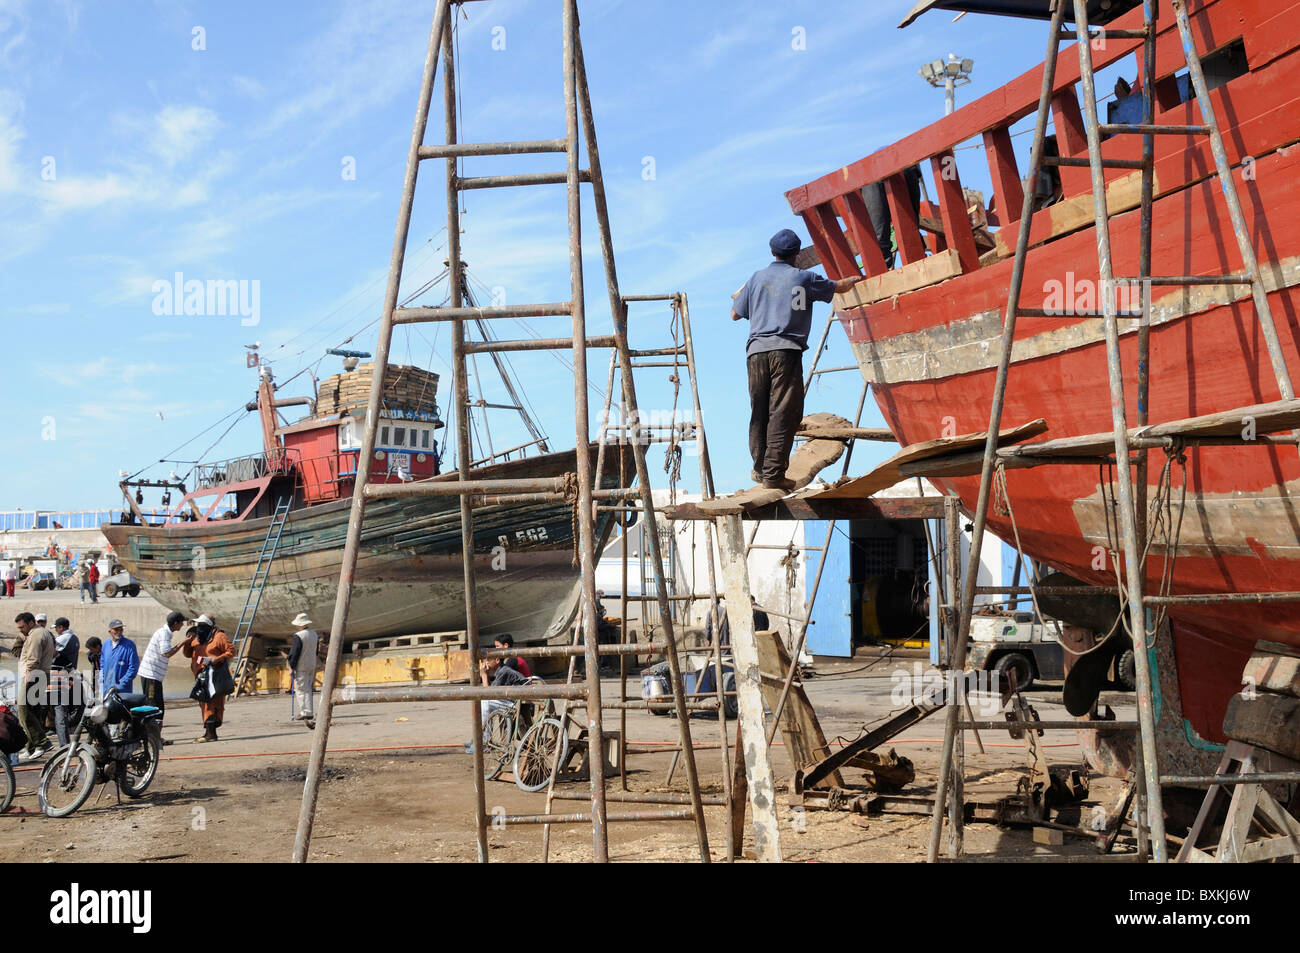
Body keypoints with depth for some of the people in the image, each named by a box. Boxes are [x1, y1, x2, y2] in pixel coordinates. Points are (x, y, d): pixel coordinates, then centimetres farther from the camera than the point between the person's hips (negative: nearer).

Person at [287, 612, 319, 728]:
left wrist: (291, 666, -8)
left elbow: (295, 653, -16)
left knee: (301, 690, -1)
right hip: (312, 665, 7)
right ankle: (310, 712, 16)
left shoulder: (299, 636, -18)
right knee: (309, 689, 14)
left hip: (301, 667, -7)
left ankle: (306, 712, -6)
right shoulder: (314, 634, 5)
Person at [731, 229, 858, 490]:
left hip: (756, 350, 4)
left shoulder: (757, 278, 13)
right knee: (783, 413, -5)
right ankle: (773, 474, -9)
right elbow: (838, 287, 22)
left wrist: (741, 293, 39)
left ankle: (760, 468, 15)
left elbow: (735, 314, 19)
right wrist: (855, 279, 44)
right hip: (786, 351, -3)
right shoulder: (804, 278, 7)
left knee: (759, 411, 10)